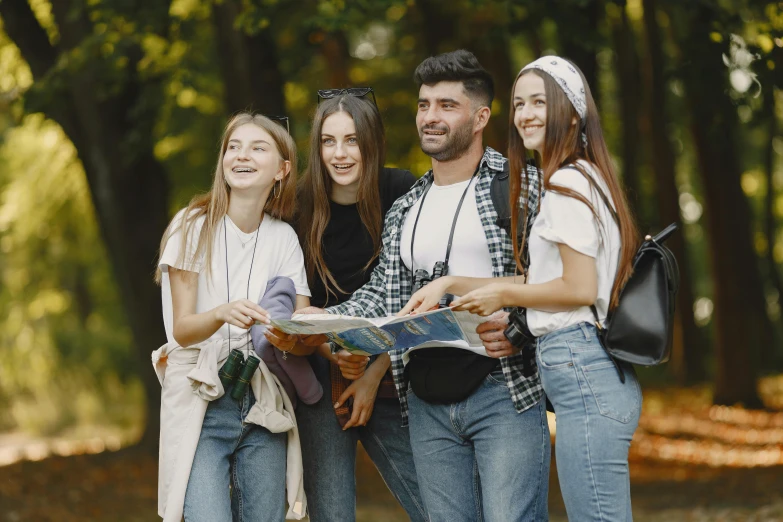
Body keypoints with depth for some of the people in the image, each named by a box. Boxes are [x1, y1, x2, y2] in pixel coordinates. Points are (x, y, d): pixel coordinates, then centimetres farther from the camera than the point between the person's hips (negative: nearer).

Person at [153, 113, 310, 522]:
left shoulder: (283, 239, 7)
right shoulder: (194, 226, -3)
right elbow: (181, 329, -9)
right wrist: (222, 313, -30)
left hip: (263, 407, 3)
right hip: (200, 404, -3)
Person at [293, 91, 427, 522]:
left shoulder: (401, 195, -3)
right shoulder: (302, 206, -2)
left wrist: (374, 375, -8)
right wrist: (333, 355, -14)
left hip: (387, 376, 0)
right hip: (321, 375, 0)